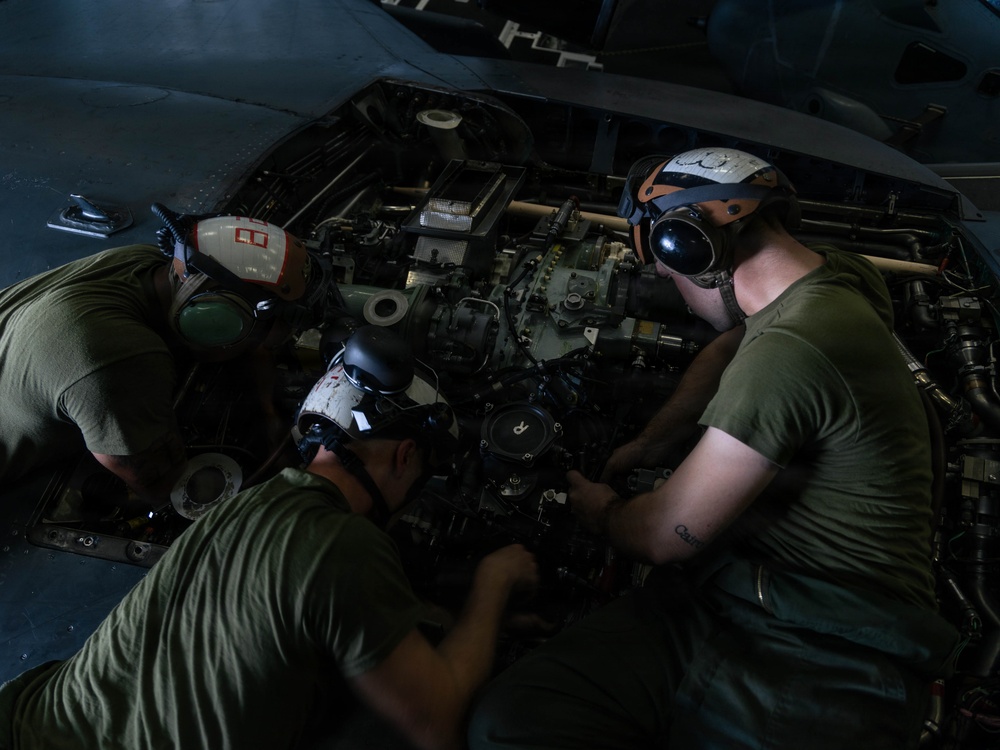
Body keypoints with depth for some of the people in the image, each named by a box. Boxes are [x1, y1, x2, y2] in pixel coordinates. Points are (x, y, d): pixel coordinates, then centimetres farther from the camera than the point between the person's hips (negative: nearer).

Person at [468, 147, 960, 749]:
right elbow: (729, 352, 31)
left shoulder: (788, 353, -22)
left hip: (827, 661, -8)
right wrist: (650, 441, 35)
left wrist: (602, 511, 9)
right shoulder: (833, 274, 9)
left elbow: (664, 537, -13)